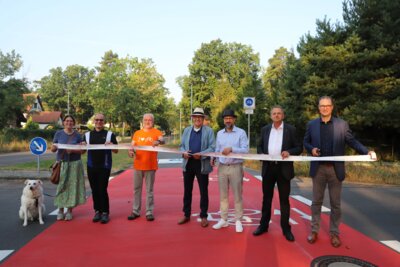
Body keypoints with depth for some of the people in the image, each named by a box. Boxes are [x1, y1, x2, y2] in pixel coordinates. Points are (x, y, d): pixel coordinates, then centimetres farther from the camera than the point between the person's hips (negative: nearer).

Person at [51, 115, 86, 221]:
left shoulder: (77, 135, 4)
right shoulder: (58, 133, 5)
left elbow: (81, 150, 0)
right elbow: (52, 149, 3)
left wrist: (72, 150, -18)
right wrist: (54, 147, -20)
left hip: (74, 163, 0)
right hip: (61, 163, 1)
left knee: (72, 185, 0)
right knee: (61, 186, 0)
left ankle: (69, 210, 10)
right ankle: (60, 210, 11)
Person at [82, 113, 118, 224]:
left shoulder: (110, 134, 1)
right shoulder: (87, 135, 9)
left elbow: (116, 150, 0)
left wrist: (111, 145, -20)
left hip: (104, 166, -3)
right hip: (91, 166, 3)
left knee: (103, 190, -3)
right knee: (94, 190, 9)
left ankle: (105, 213, 8)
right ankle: (97, 211, 21)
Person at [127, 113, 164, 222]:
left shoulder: (156, 132, -2)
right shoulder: (137, 133, 10)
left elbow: (162, 140, -20)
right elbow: (132, 146, 7)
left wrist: (158, 141, -43)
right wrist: (130, 151, -15)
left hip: (150, 165, -4)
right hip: (138, 165, 4)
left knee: (149, 190, 4)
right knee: (137, 189, 11)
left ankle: (149, 212, 12)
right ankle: (136, 211, 21)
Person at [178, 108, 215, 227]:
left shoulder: (209, 131, -1)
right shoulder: (186, 130, 12)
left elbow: (212, 148, -8)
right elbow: (181, 145, 11)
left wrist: (201, 154, -22)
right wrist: (183, 152, -11)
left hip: (202, 165, -3)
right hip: (188, 164, 4)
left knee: (203, 191, 6)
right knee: (187, 190, 12)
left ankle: (203, 216, 19)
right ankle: (186, 215, 25)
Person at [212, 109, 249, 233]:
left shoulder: (241, 132, -4)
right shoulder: (219, 133, 11)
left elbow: (245, 150, -12)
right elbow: (217, 149, 13)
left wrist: (231, 149, -23)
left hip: (236, 167, -4)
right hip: (222, 167, 4)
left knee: (237, 195, 5)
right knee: (223, 195, 10)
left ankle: (238, 220, 16)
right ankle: (223, 219, 21)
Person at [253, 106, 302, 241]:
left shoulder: (291, 129, 0)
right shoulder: (265, 129, 8)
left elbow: (299, 147, 1)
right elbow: (259, 146, 14)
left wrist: (289, 152, -18)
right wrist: (261, 154, -6)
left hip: (284, 168, -2)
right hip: (268, 168, 3)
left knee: (284, 199, 5)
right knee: (267, 198, 11)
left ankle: (286, 228, 17)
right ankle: (263, 225, 23)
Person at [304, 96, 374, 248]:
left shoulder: (342, 124, 0)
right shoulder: (311, 125, 3)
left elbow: (352, 141, 0)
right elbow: (306, 142, 9)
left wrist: (366, 152, -15)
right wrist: (311, 149, -12)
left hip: (335, 169, -1)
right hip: (318, 169, 1)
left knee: (335, 203, 8)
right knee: (316, 201, 10)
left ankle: (334, 233, 22)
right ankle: (314, 231, 21)